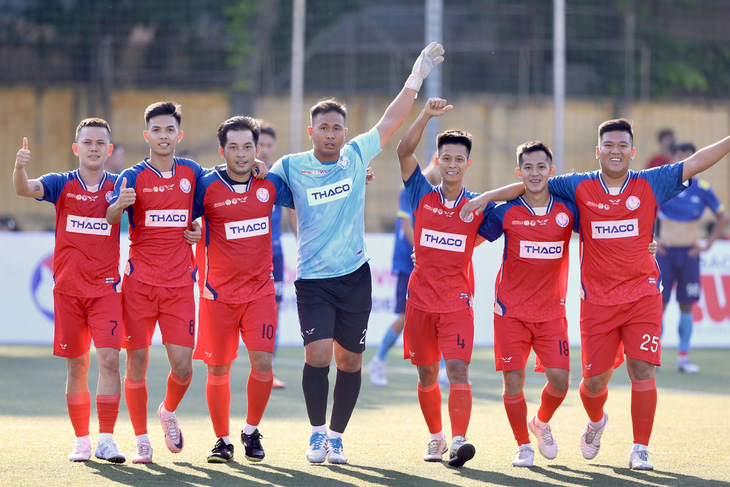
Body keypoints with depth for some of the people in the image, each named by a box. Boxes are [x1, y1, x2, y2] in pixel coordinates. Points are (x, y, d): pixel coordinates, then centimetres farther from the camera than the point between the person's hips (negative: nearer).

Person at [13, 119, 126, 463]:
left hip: (106, 287, -1)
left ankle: (106, 440, -9)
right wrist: (19, 166, -37)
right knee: (76, 367, 5)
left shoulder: (118, 186, 3)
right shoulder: (62, 185, 2)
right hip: (68, 288, 1)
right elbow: (25, 189, -15)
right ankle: (82, 441, 15)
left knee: (109, 360, -13)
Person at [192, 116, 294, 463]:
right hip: (219, 291, -1)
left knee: (262, 362, -11)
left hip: (260, 288, 1)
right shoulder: (207, 186, -8)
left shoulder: (270, 183, 1)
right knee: (218, 370, 4)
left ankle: (251, 431, 11)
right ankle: (222, 440, 20)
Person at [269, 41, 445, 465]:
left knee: (350, 361, 6)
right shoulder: (291, 167, -1)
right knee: (318, 355, -15)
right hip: (312, 279, -2)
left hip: (355, 276, 2)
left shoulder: (356, 156, 3)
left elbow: (390, 122, 8)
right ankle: (317, 434, 2)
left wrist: (417, 78, 5)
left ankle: (336, 437, 21)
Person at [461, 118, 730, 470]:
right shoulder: (580, 187, 2)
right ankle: (596, 422, 38)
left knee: (641, 370, -9)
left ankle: (640, 450, 1)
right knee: (595, 379, 4)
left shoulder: (649, 185, 3)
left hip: (643, 295, 0)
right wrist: (487, 197, 2)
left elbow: (694, 163, 2)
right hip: (597, 299, 0)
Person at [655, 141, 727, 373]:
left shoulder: (702, 189, 0)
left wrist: (708, 243, 2)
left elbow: (722, 217, 11)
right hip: (665, 251, -1)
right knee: (659, 304, -5)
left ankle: (683, 357, 9)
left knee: (686, 306, 3)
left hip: (689, 252, 1)